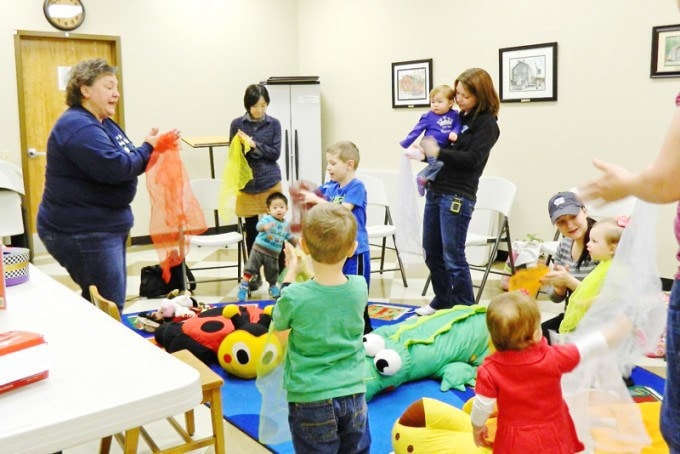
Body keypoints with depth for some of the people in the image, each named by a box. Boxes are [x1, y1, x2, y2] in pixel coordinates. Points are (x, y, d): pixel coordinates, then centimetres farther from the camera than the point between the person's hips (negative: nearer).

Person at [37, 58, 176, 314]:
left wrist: (154, 146, -4)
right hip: (82, 233, -10)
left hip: (104, 227, 10)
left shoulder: (103, 123, 15)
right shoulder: (77, 127, -18)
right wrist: (148, 148, -14)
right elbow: (114, 168, -28)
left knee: (112, 305, 16)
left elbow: (126, 162, 13)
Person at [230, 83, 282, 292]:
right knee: (251, 231, 8)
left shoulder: (274, 124, 0)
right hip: (247, 184, 1)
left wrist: (254, 144, -16)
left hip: (270, 182, -1)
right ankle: (254, 274, 20)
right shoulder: (237, 124, 1)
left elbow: (275, 153, -5)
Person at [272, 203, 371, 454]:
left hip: (311, 400, -3)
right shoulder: (359, 287, -12)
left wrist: (291, 272, 7)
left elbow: (278, 323, 2)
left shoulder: (294, 297, -22)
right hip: (353, 395, 3)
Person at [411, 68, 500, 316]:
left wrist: (438, 152, -15)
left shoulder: (486, 123, -6)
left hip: (457, 196, -8)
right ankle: (442, 301, 31)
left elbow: (472, 159, -16)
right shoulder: (457, 117, 15)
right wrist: (426, 152, 2)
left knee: (453, 257, -4)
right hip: (436, 190, 8)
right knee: (431, 252, 15)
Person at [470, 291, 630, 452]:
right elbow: (589, 345, -7)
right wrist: (617, 330, 8)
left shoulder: (489, 370, -22)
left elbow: (482, 406, -12)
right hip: (553, 439, 1)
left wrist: (477, 428, 9)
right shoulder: (552, 358, -21)